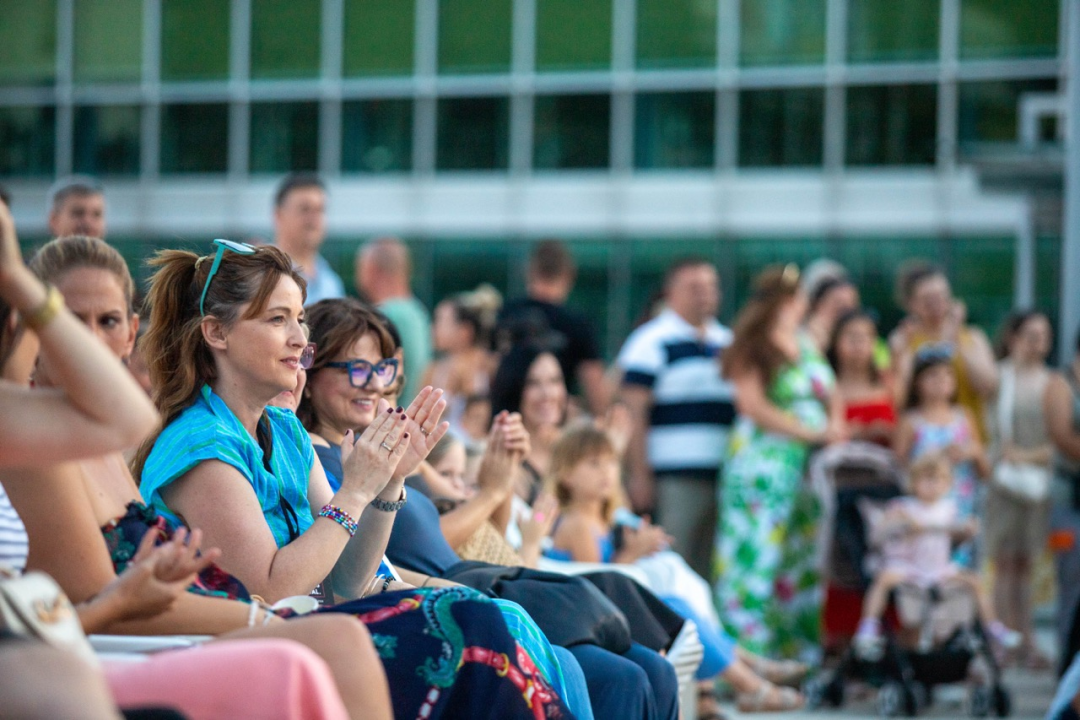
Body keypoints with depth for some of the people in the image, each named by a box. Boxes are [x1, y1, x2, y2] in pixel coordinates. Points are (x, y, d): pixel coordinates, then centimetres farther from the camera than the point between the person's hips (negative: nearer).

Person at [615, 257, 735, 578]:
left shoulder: (728, 342, 18)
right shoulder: (651, 341, -3)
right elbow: (634, 412, -8)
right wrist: (639, 475, -14)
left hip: (726, 476, 6)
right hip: (676, 477, -6)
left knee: (712, 571, 7)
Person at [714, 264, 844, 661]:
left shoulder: (806, 345, 18)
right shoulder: (751, 349, -4)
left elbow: (831, 394, 23)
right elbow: (752, 405, -14)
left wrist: (835, 423, 0)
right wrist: (810, 432, -16)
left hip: (810, 468, 7)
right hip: (765, 461, -7)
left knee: (805, 564, 6)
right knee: (759, 558, -10)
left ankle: (799, 653, 10)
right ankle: (749, 655, -11)